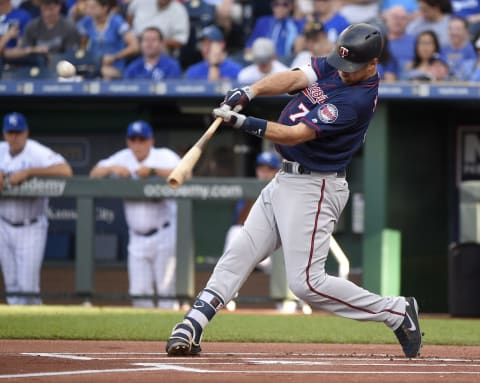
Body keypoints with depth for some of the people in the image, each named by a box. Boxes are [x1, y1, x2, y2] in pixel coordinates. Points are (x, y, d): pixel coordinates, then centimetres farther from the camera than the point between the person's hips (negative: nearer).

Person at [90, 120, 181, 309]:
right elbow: (94, 174, 4)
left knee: (166, 288, -7)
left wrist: (152, 170, -34)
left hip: (164, 235, -5)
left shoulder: (164, 157, -5)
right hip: (137, 237, 5)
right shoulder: (123, 158, 9)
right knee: (138, 291, 3)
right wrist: (113, 168, -16)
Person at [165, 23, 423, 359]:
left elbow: (297, 134, -26)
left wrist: (245, 123, -32)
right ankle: (191, 328, 2)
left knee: (307, 283, -10)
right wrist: (249, 92, -24)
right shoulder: (336, 66, 3)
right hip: (286, 180, 9)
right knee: (238, 255, 4)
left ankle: (397, 312, 0)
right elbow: (293, 79, -7)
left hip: (313, 189, -9)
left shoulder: (357, 99, -23)